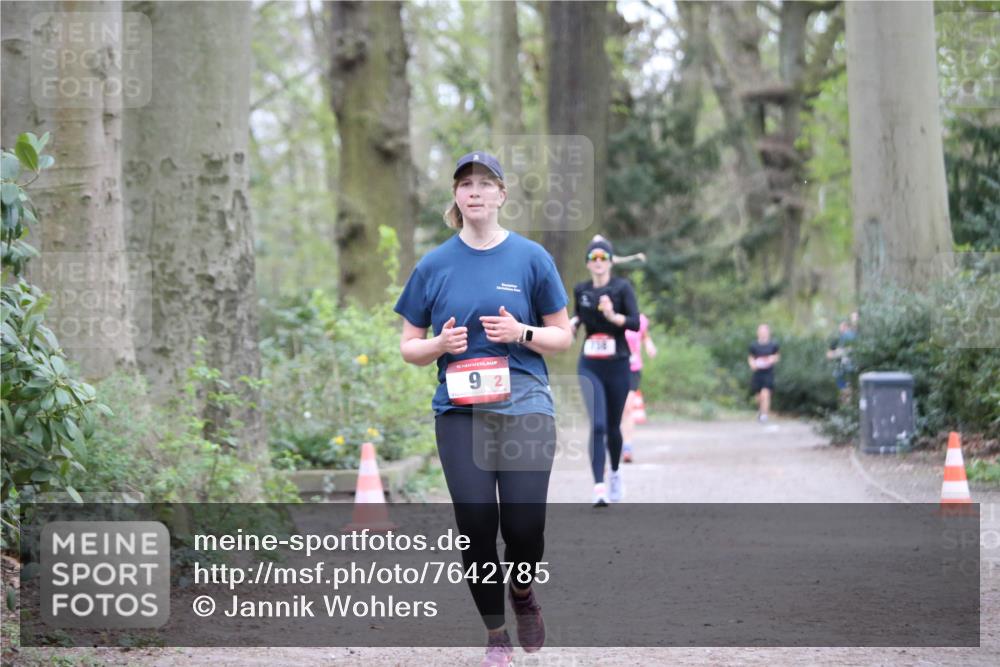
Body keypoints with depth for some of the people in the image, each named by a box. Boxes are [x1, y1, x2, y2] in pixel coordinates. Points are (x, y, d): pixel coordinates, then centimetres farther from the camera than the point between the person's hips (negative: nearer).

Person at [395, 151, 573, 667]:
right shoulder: (434, 265, 7)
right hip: (460, 410, 1)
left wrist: (521, 333, -11)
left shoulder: (531, 257, 4)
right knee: (476, 526, -3)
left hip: (525, 406, -1)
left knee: (524, 528, -8)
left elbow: (562, 338, 8)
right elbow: (408, 347, 12)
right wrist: (440, 344, -10)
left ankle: (522, 594, 26)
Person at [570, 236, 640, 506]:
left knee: (613, 426, 11)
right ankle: (599, 487, -19)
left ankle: (615, 473, 39)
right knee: (597, 425, -14)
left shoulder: (622, 287, -5)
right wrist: (573, 322, 1)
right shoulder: (581, 290, 5)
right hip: (590, 367, 1)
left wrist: (613, 316, -31)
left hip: (617, 365, -1)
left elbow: (635, 323, -14)